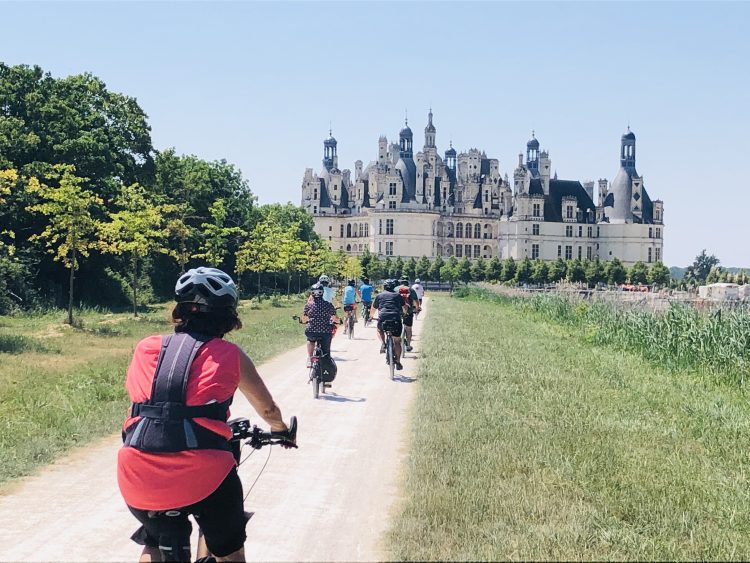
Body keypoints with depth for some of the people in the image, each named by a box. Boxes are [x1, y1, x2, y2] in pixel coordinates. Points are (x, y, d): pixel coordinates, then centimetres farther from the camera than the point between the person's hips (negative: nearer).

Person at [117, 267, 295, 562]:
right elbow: (267, 409, 26)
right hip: (203, 476, -2)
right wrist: (282, 430, 48)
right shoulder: (229, 354, 11)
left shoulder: (145, 348, 15)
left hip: (138, 482, 3)